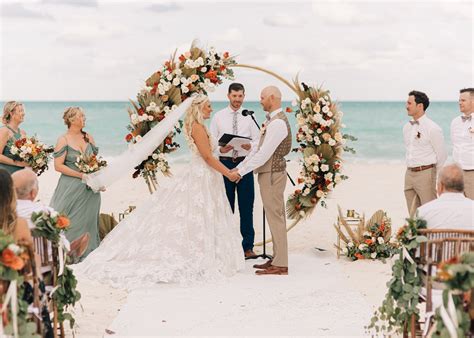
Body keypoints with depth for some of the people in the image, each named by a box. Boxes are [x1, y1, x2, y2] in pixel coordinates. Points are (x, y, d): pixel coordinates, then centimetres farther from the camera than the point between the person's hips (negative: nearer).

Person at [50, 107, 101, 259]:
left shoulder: (88, 137, 9)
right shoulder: (63, 140, -6)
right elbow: (58, 166, -11)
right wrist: (81, 174, -15)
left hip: (90, 188, 5)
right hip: (71, 188, -5)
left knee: (87, 221, 8)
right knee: (70, 223, -5)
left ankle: (87, 254, 16)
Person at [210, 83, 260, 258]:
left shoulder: (249, 117, 8)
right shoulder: (219, 116, 5)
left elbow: (257, 140, 7)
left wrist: (250, 145, -15)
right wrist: (220, 148, -17)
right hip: (225, 163, 0)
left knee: (247, 206, 1)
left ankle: (248, 246, 8)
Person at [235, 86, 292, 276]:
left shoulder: (277, 123, -19)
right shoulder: (272, 120, 13)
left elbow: (264, 154, -22)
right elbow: (259, 149, 16)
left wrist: (241, 171, -17)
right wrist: (240, 166, 12)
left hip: (272, 174, -10)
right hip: (270, 173, 10)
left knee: (275, 217, -5)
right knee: (276, 217, 14)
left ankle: (280, 264, 1)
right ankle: (277, 259, 22)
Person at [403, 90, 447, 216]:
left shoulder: (432, 128, -10)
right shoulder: (407, 127, 11)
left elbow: (441, 156, -5)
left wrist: (439, 180, 1)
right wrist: (410, 170, 18)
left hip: (425, 173, -7)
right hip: (409, 173, 7)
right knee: (413, 214, 11)